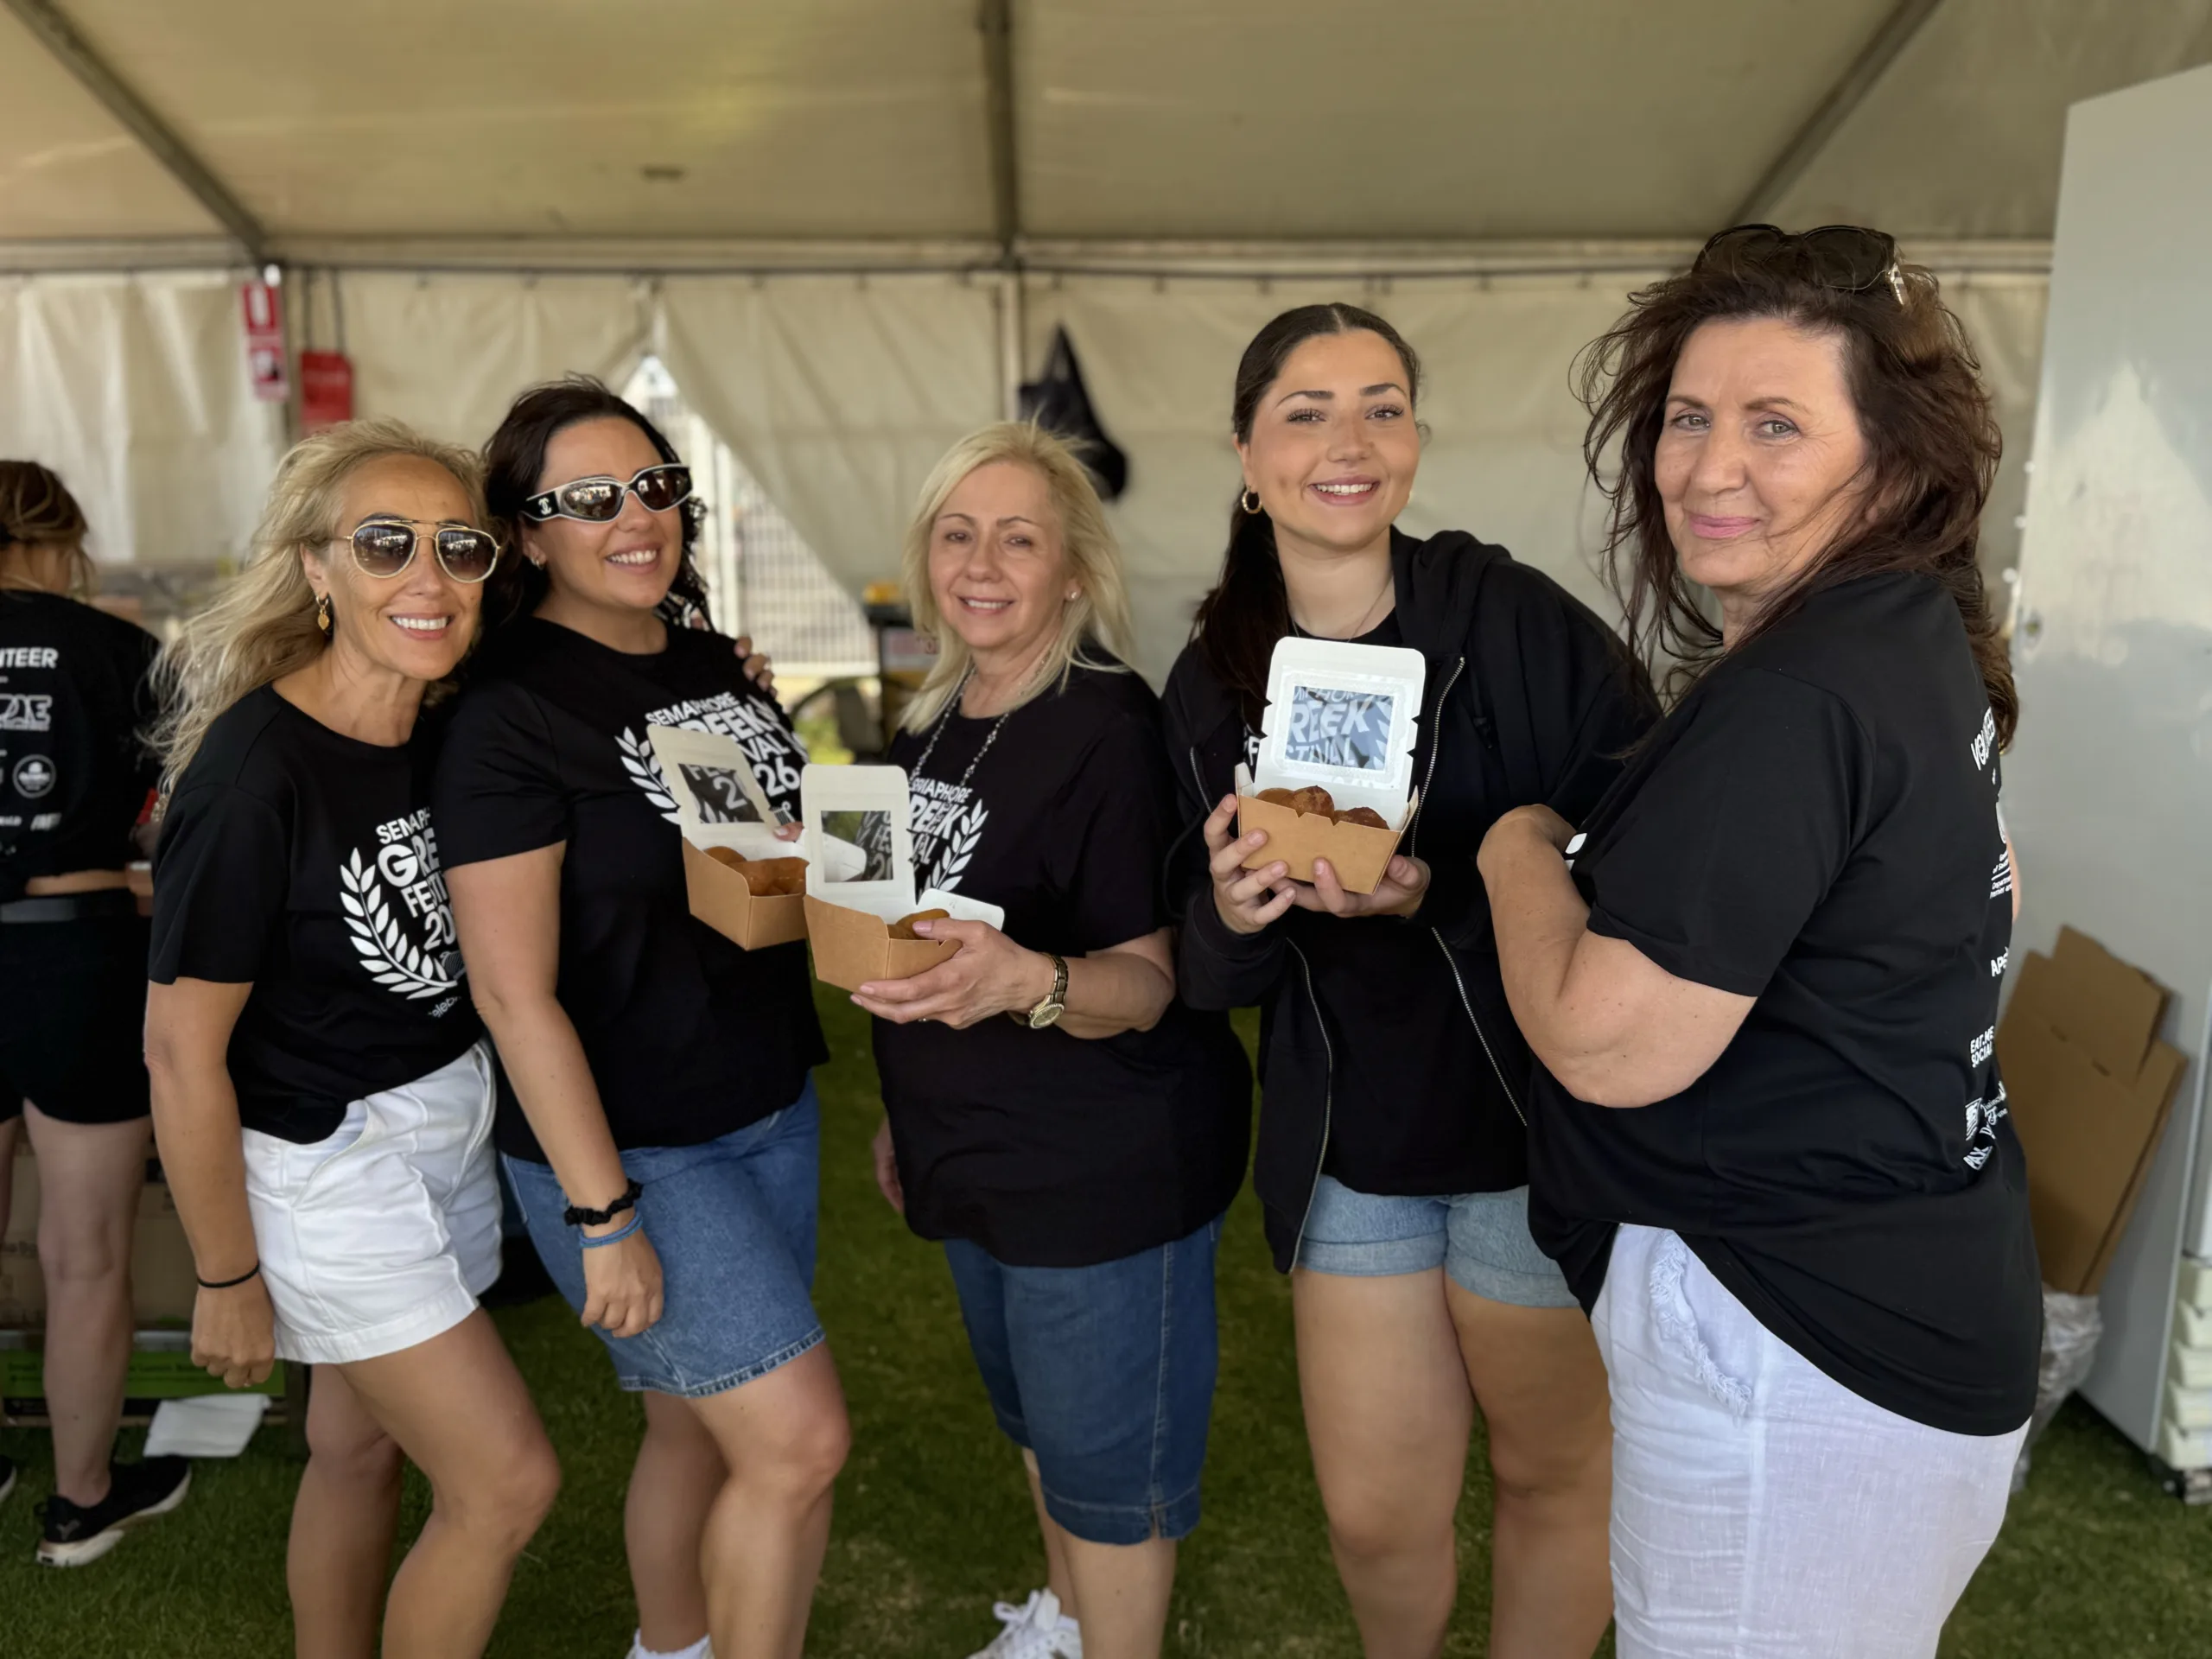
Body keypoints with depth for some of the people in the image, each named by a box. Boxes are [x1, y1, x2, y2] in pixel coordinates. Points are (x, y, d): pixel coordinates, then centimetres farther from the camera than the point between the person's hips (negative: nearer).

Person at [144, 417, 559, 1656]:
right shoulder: (253, 773, -24)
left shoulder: (451, 732, -3)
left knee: (365, 1446, 20)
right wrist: (227, 1278, -10)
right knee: (509, 1482, -1)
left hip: (451, 1126, 7)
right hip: (328, 1168, -6)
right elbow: (183, 1051, -18)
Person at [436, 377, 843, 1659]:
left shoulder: (715, 665, 5)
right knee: (801, 1438, -6)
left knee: (704, 1423, 17)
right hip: (627, 1144, -6)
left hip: (771, 1108, 7)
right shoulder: (511, 715, -16)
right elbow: (514, 990, -18)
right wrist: (603, 1218, -18)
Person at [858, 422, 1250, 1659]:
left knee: (1106, 1462, 8)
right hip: (981, 1160, 8)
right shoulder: (932, 723, 4)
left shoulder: (1109, 727, -20)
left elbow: (1147, 982, -21)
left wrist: (1031, 981, -41)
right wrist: (906, 1111, 20)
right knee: (1038, 1421, 27)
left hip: (1111, 1168, -8)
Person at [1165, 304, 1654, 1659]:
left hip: (1542, 1131, -3)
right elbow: (1213, 977, 4)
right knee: (1373, 1513, 13)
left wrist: (1442, 895, -28)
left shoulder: (1516, 621, -13)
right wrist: (1233, 919, -18)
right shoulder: (1215, 680, 0)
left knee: (1553, 1472, 18)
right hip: (1350, 1146, 3)